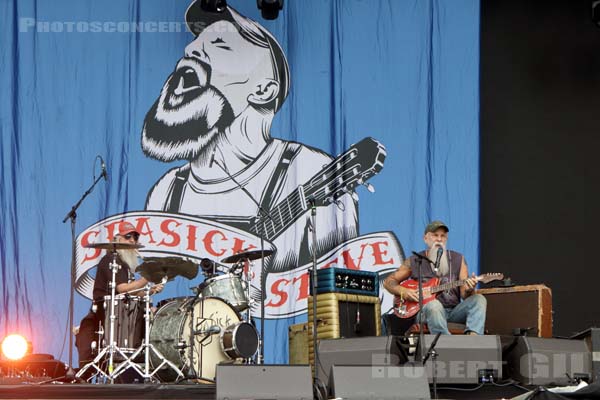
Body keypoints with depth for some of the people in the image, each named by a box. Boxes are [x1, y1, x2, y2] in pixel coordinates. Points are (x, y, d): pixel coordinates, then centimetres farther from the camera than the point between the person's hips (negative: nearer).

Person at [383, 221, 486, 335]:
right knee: (434, 304, -37)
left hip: (454, 311, 2)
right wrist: (403, 292, -6)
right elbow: (388, 281, 15)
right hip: (426, 311, -2)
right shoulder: (414, 261, 9)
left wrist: (468, 290, -18)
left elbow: (464, 295, 7)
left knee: (478, 299, -23)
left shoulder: (458, 259, 12)